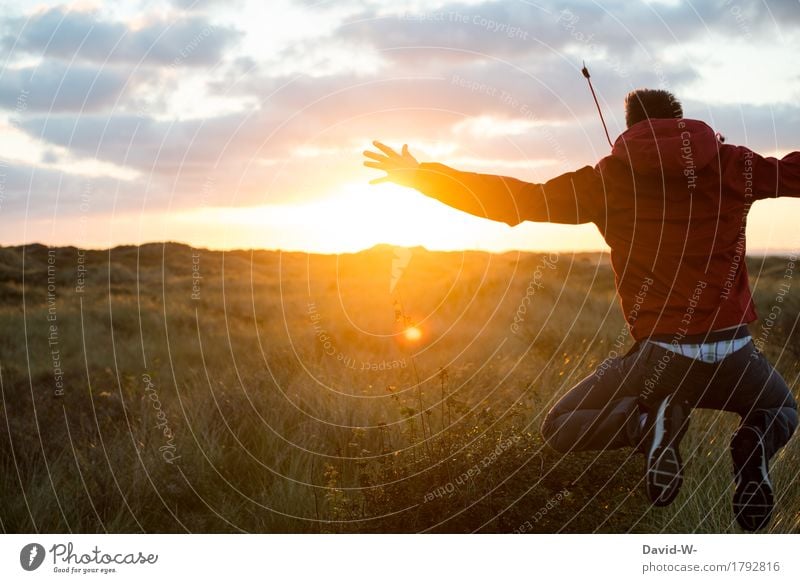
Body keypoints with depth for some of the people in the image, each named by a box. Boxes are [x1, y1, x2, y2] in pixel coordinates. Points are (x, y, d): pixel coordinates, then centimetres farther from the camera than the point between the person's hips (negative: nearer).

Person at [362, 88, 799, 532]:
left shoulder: (608, 179, 0)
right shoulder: (730, 164, 4)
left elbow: (514, 200, 0)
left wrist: (418, 176, 8)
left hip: (662, 355, -2)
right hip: (734, 353, 2)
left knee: (560, 429, 17)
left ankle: (648, 421, -13)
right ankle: (754, 446, -2)